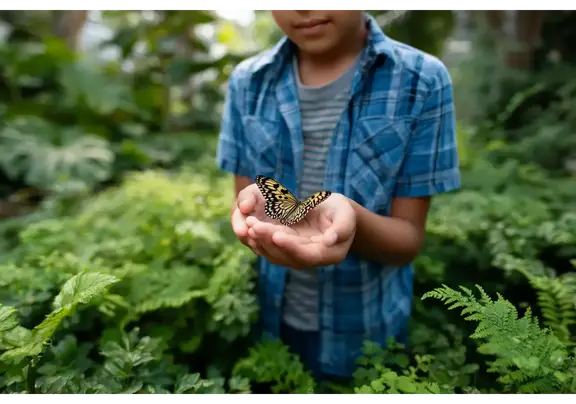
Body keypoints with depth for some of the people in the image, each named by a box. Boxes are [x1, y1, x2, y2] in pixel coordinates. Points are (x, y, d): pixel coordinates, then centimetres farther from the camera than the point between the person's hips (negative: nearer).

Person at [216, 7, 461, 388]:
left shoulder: (422, 80, -14)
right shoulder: (247, 80, -5)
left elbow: (409, 239, -11)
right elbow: (242, 198, 0)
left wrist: (350, 218, -32)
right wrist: (253, 210, -23)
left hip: (366, 334, -2)